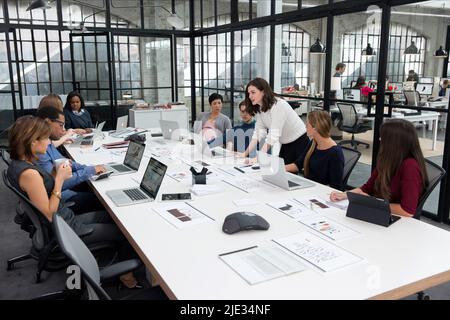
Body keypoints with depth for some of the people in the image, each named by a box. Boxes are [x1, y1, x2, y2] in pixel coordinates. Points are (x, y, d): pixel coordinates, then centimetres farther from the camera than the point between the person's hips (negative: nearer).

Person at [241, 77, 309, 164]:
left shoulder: (278, 105, -25)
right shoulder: (259, 109, -2)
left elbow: (273, 135, -32)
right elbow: (258, 133, -7)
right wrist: (245, 154, -17)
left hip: (300, 143, -7)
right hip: (285, 145, 7)